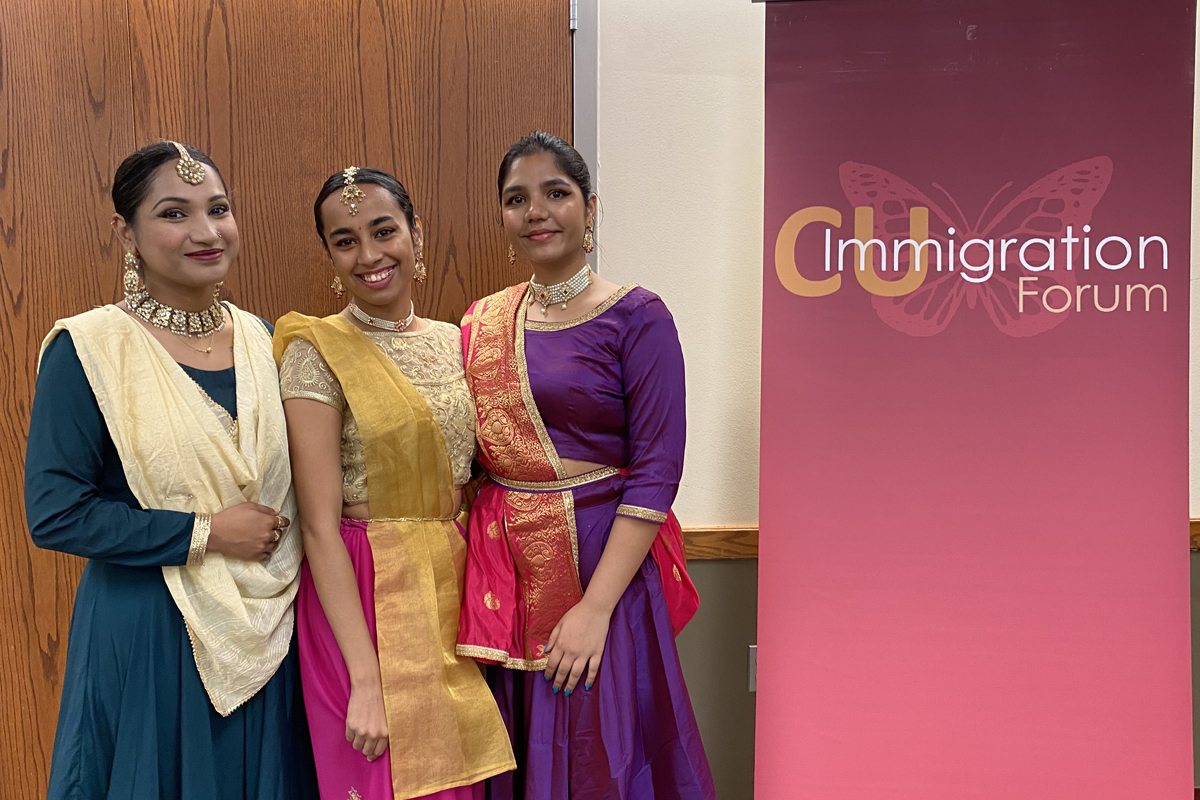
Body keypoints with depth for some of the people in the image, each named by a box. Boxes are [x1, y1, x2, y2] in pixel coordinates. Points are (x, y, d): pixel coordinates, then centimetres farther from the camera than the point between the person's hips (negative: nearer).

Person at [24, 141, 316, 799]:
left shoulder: (262, 339, 5)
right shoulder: (88, 349, -11)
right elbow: (53, 514, -14)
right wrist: (205, 533, -15)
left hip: (267, 635, 5)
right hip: (146, 635, -4)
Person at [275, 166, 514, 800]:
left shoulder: (452, 342, 6)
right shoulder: (317, 353, -11)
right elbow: (319, 527, -15)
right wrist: (365, 680, -20)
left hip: (456, 586, 5)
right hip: (362, 596, -5)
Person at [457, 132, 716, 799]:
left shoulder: (635, 318, -8)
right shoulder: (483, 322, 7)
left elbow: (657, 470, -13)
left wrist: (595, 606, -18)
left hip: (602, 563, -4)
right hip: (505, 568, 4)